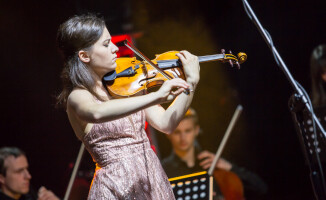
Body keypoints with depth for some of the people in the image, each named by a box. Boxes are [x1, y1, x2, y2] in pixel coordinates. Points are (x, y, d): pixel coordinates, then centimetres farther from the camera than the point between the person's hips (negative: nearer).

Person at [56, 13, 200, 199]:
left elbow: (166, 123, 6)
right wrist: (157, 97, -40)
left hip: (154, 180, 6)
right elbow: (97, 113, -33)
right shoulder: (78, 96, -9)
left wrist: (191, 82, -4)